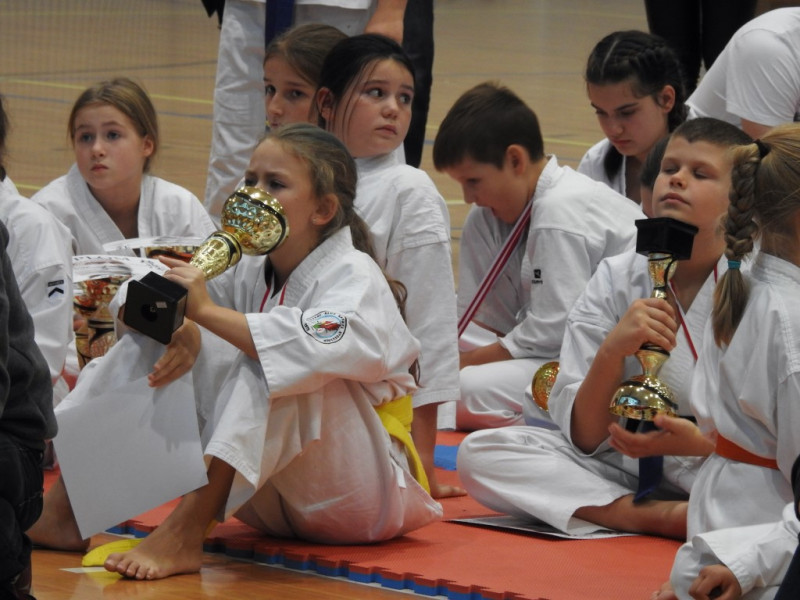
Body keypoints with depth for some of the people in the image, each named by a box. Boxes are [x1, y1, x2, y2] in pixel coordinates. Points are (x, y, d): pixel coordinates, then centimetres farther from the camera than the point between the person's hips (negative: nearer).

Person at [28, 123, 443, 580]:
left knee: (272, 366, -34)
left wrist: (207, 311, -38)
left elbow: (320, 347, -37)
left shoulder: (355, 278, -14)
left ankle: (185, 534, -38)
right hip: (275, 501, 7)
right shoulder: (253, 275, 9)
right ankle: (65, 506, -10)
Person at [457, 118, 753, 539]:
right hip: (626, 477, 4)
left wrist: (702, 443, -28)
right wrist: (613, 351, -23)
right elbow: (584, 437, -5)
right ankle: (650, 516, -28)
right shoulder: (616, 279, 0)